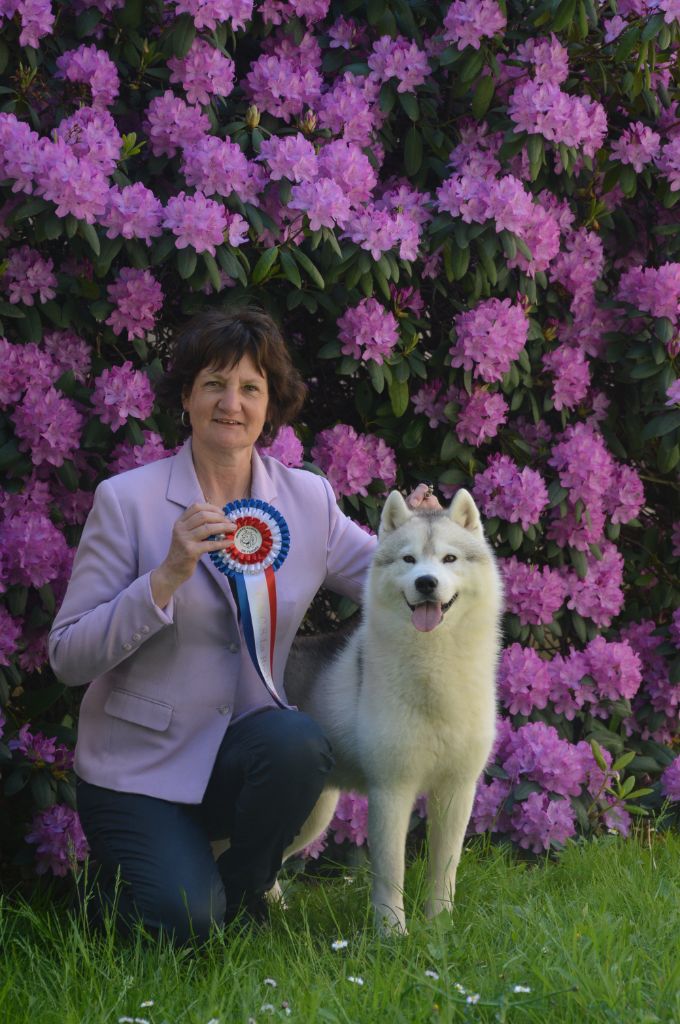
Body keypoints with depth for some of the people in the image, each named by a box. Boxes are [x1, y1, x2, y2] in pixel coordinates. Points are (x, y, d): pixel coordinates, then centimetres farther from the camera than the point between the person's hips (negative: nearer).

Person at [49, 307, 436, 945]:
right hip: (138, 762, -3)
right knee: (184, 922, -24)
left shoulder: (308, 498, 2)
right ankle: (119, 885, 13)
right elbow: (67, 658, -12)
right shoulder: (127, 499, -9)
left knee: (298, 744, -32)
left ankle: (240, 891, -3)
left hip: (243, 747, 3)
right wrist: (168, 576, -24)